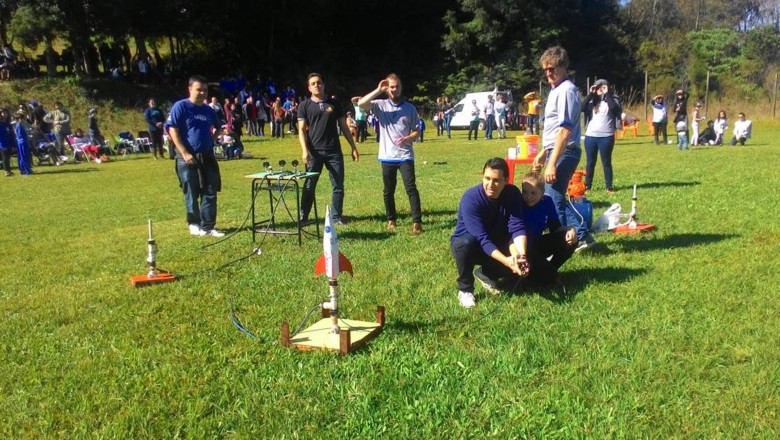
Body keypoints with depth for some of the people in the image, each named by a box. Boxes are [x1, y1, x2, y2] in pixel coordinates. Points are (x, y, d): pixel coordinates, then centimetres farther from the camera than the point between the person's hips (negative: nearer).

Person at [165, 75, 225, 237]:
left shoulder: (209, 110, 11)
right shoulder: (180, 106, -6)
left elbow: (217, 129, 29)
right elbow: (172, 130, -11)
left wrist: (211, 140, 9)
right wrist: (185, 153, -17)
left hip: (208, 156, 5)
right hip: (188, 157, -5)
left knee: (210, 193, 3)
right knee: (191, 193, 3)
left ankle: (208, 226, 10)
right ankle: (194, 224, 17)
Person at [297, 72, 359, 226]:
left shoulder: (334, 104, 9)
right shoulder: (305, 106, 3)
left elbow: (344, 127, 11)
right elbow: (302, 130, -2)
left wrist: (353, 147, 7)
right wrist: (305, 150, -15)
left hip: (334, 151, 2)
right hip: (314, 152, -2)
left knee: (338, 186, 4)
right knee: (309, 186, 3)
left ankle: (337, 216, 14)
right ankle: (303, 216, 13)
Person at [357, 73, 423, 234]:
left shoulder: (410, 108, 3)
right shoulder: (380, 105, 1)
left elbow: (416, 131, 5)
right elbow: (361, 104, -16)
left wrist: (407, 139, -15)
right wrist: (378, 90, -15)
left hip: (405, 156, -1)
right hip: (387, 156, 1)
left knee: (411, 188, -8)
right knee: (389, 191, 11)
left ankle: (417, 222, -6)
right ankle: (391, 220, 26)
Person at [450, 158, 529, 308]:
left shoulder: (513, 193, -16)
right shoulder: (471, 198, -30)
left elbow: (517, 227, -24)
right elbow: (483, 239, -35)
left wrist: (521, 255, -42)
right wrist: (506, 261, -46)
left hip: (496, 244, 4)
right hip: (471, 244, -4)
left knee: (520, 263, -21)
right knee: (466, 242, -39)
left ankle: (485, 274, 10)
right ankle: (464, 289, -14)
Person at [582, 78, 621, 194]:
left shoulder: (612, 100, 3)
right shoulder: (592, 101, 10)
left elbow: (614, 108, -20)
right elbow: (582, 108, -8)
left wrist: (607, 94, -12)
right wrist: (591, 94, -7)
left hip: (606, 137, -3)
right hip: (590, 136, 3)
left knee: (606, 162, 3)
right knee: (590, 162, 10)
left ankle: (609, 186, 9)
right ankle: (587, 185, 18)